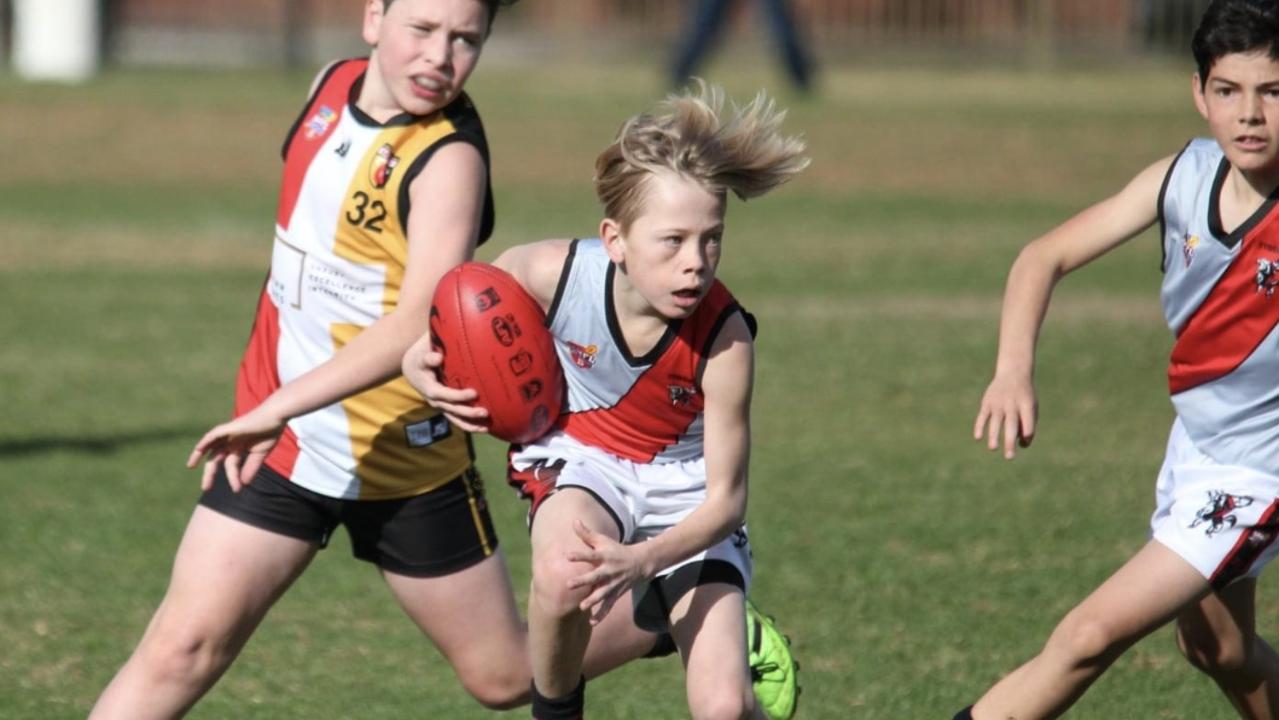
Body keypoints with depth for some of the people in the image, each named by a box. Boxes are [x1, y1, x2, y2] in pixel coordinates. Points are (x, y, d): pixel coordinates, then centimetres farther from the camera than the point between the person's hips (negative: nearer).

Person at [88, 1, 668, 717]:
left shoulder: (449, 158, -21)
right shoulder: (333, 87, 1)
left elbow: (421, 322, -35)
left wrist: (280, 408, -43)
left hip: (405, 462, -5)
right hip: (280, 442, 5)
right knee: (183, 647, -8)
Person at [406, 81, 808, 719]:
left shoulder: (724, 340, -29)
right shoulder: (552, 274, -27)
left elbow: (725, 499, -22)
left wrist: (642, 561, -39)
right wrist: (421, 364, -27)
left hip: (685, 484, 0)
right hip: (580, 457, 0)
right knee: (564, 574, -37)